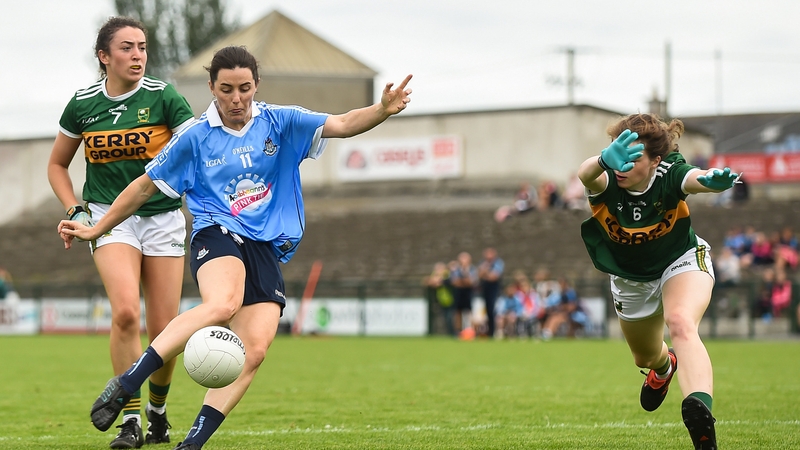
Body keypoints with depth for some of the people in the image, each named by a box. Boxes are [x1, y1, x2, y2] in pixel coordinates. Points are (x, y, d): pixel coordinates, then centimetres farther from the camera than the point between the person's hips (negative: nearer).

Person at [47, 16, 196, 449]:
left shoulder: (163, 97, -6)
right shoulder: (83, 104, 1)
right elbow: (57, 164, 15)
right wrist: (75, 211, 2)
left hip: (163, 218, 0)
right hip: (110, 218, 0)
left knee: (164, 332, -2)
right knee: (125, 311, -24)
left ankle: (157, 411, 27)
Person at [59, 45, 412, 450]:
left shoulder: (280, 123, 8)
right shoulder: (195, 138, 4)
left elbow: (342, 124, -3)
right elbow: (145, 186, 13)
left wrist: (383, 110, -23)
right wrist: (96, 229, 16)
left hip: (267, 249, 4)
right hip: (217, 235, -3)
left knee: (254, 349, -16)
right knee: (222, 303, -37)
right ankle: (124, 385, -36)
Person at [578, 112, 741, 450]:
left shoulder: (669, 175, -33)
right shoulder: (608, 181, -31)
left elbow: (696, 178, -57)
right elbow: (586, 174, -56)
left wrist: (713, 180, -82)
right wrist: (605, 160, -81)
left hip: (681, 262, -3)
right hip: (630, 279, 4)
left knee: (680, 323, -35)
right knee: (646, 356, 24)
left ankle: (700, 409, -52)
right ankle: (664, 367, 63)